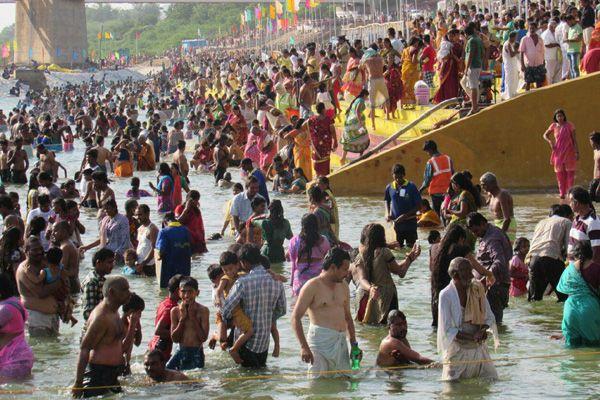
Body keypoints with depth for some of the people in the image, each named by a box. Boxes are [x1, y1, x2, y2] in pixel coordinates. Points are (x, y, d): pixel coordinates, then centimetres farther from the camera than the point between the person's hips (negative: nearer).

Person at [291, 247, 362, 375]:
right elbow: (296, 318, -10)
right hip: (320, 340, -6)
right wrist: (304, 347, -19)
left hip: (341, 343, 6)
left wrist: (354, 345, 17)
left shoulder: (343, 286, 16)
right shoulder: (312, 287, -5)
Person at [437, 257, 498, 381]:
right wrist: (473, 337, -22)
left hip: (479, 349, 5)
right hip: (457, 351, -5)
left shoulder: (477, 289, 3)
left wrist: (483, 330, -11)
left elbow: (489, 317, 11)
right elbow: (447, 330, -15)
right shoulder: (446, 295, -12)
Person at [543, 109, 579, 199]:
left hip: (569, 152, -3)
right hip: (558, 153, 3)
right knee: (560, 173, 2)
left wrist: (577, 152, -8)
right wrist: (550, 142, -2)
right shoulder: (554, 126, 4)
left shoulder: (569, 125, -5)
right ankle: (562, 193, 6)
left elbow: (574, 139, -4)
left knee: (570, 172, -4)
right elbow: (545, 135, 18)